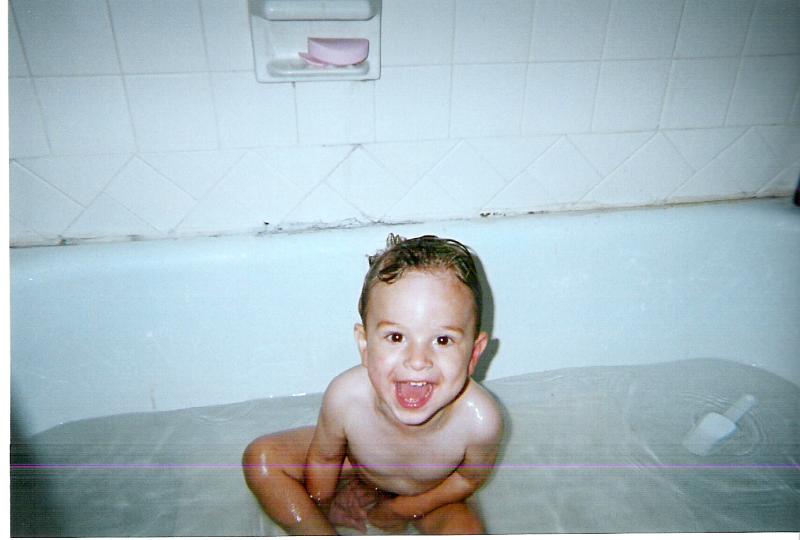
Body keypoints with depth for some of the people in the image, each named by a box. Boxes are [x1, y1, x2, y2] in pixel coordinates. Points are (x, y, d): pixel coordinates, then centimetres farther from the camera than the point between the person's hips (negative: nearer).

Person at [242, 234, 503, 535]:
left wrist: (397, 510, -10)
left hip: (427, 496, 0)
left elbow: (470, 478, -15)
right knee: (260, 457, -9)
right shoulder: (346, 397, -38)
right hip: (354, 465, 1)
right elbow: (324, 458, -15)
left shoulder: (480, 420, -39)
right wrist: (319, 509, 1)